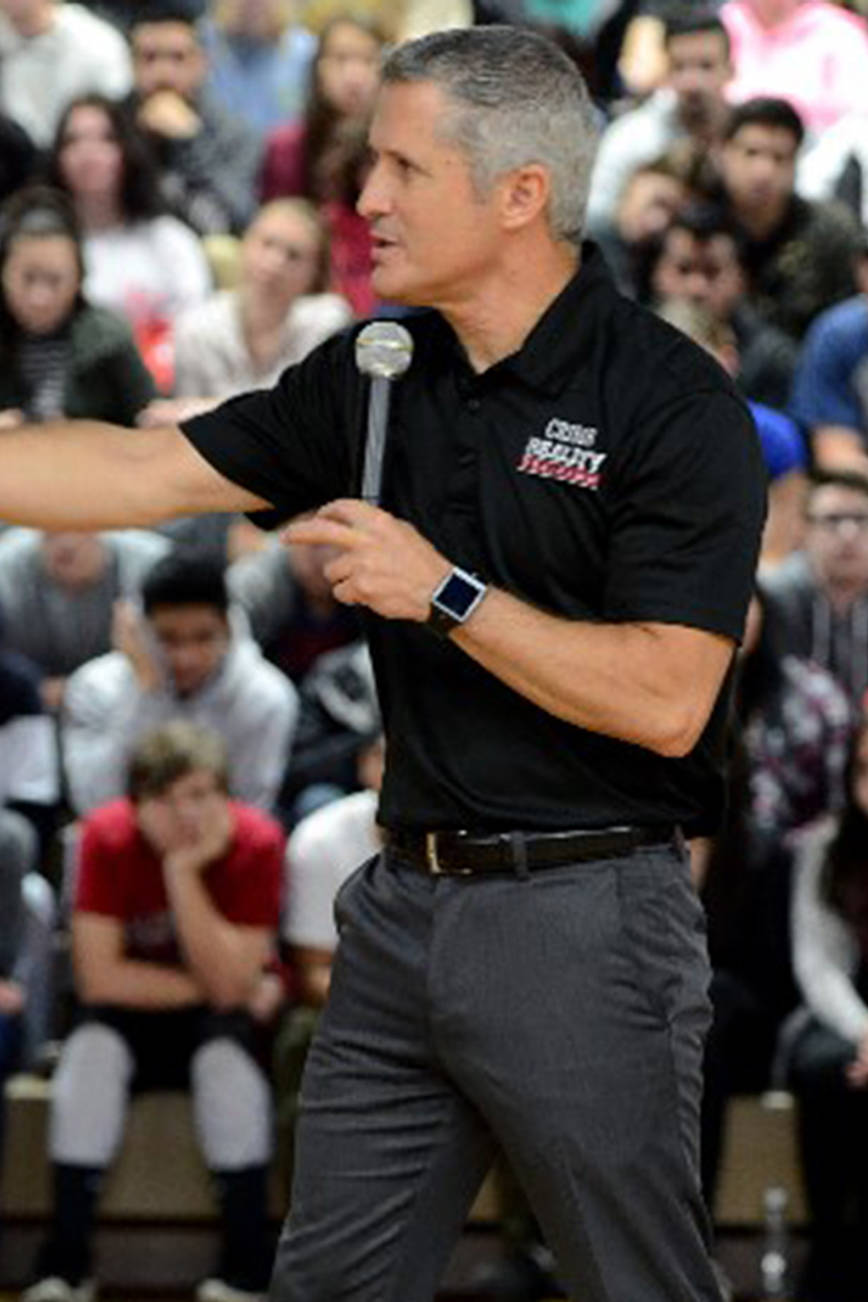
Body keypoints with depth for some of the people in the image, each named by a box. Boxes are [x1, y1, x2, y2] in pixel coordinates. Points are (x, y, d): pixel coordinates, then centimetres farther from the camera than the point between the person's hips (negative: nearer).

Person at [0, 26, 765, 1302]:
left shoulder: (674, 405, -14)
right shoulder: (376, 376, 7)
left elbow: (666, 701, -21)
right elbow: (143, 470, 7)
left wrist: (445, 593, -19)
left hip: (583, 919, -7)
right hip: (405, 899, 7)